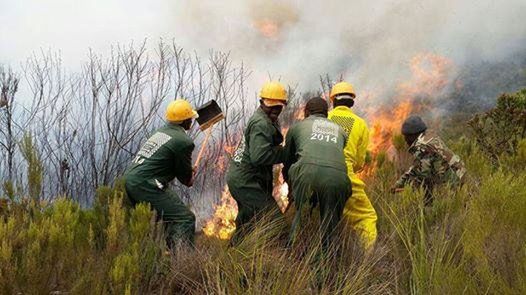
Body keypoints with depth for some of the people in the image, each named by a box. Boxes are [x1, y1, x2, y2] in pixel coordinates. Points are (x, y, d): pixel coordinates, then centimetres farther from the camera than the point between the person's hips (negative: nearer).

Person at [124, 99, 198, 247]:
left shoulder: (162, 130, 14)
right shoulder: (184, 141, -10)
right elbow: (186, 178, 2)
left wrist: (188, 171, 19)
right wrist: (190, 179, 23)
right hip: (145, 185, -9)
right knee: (185, 219, -7)